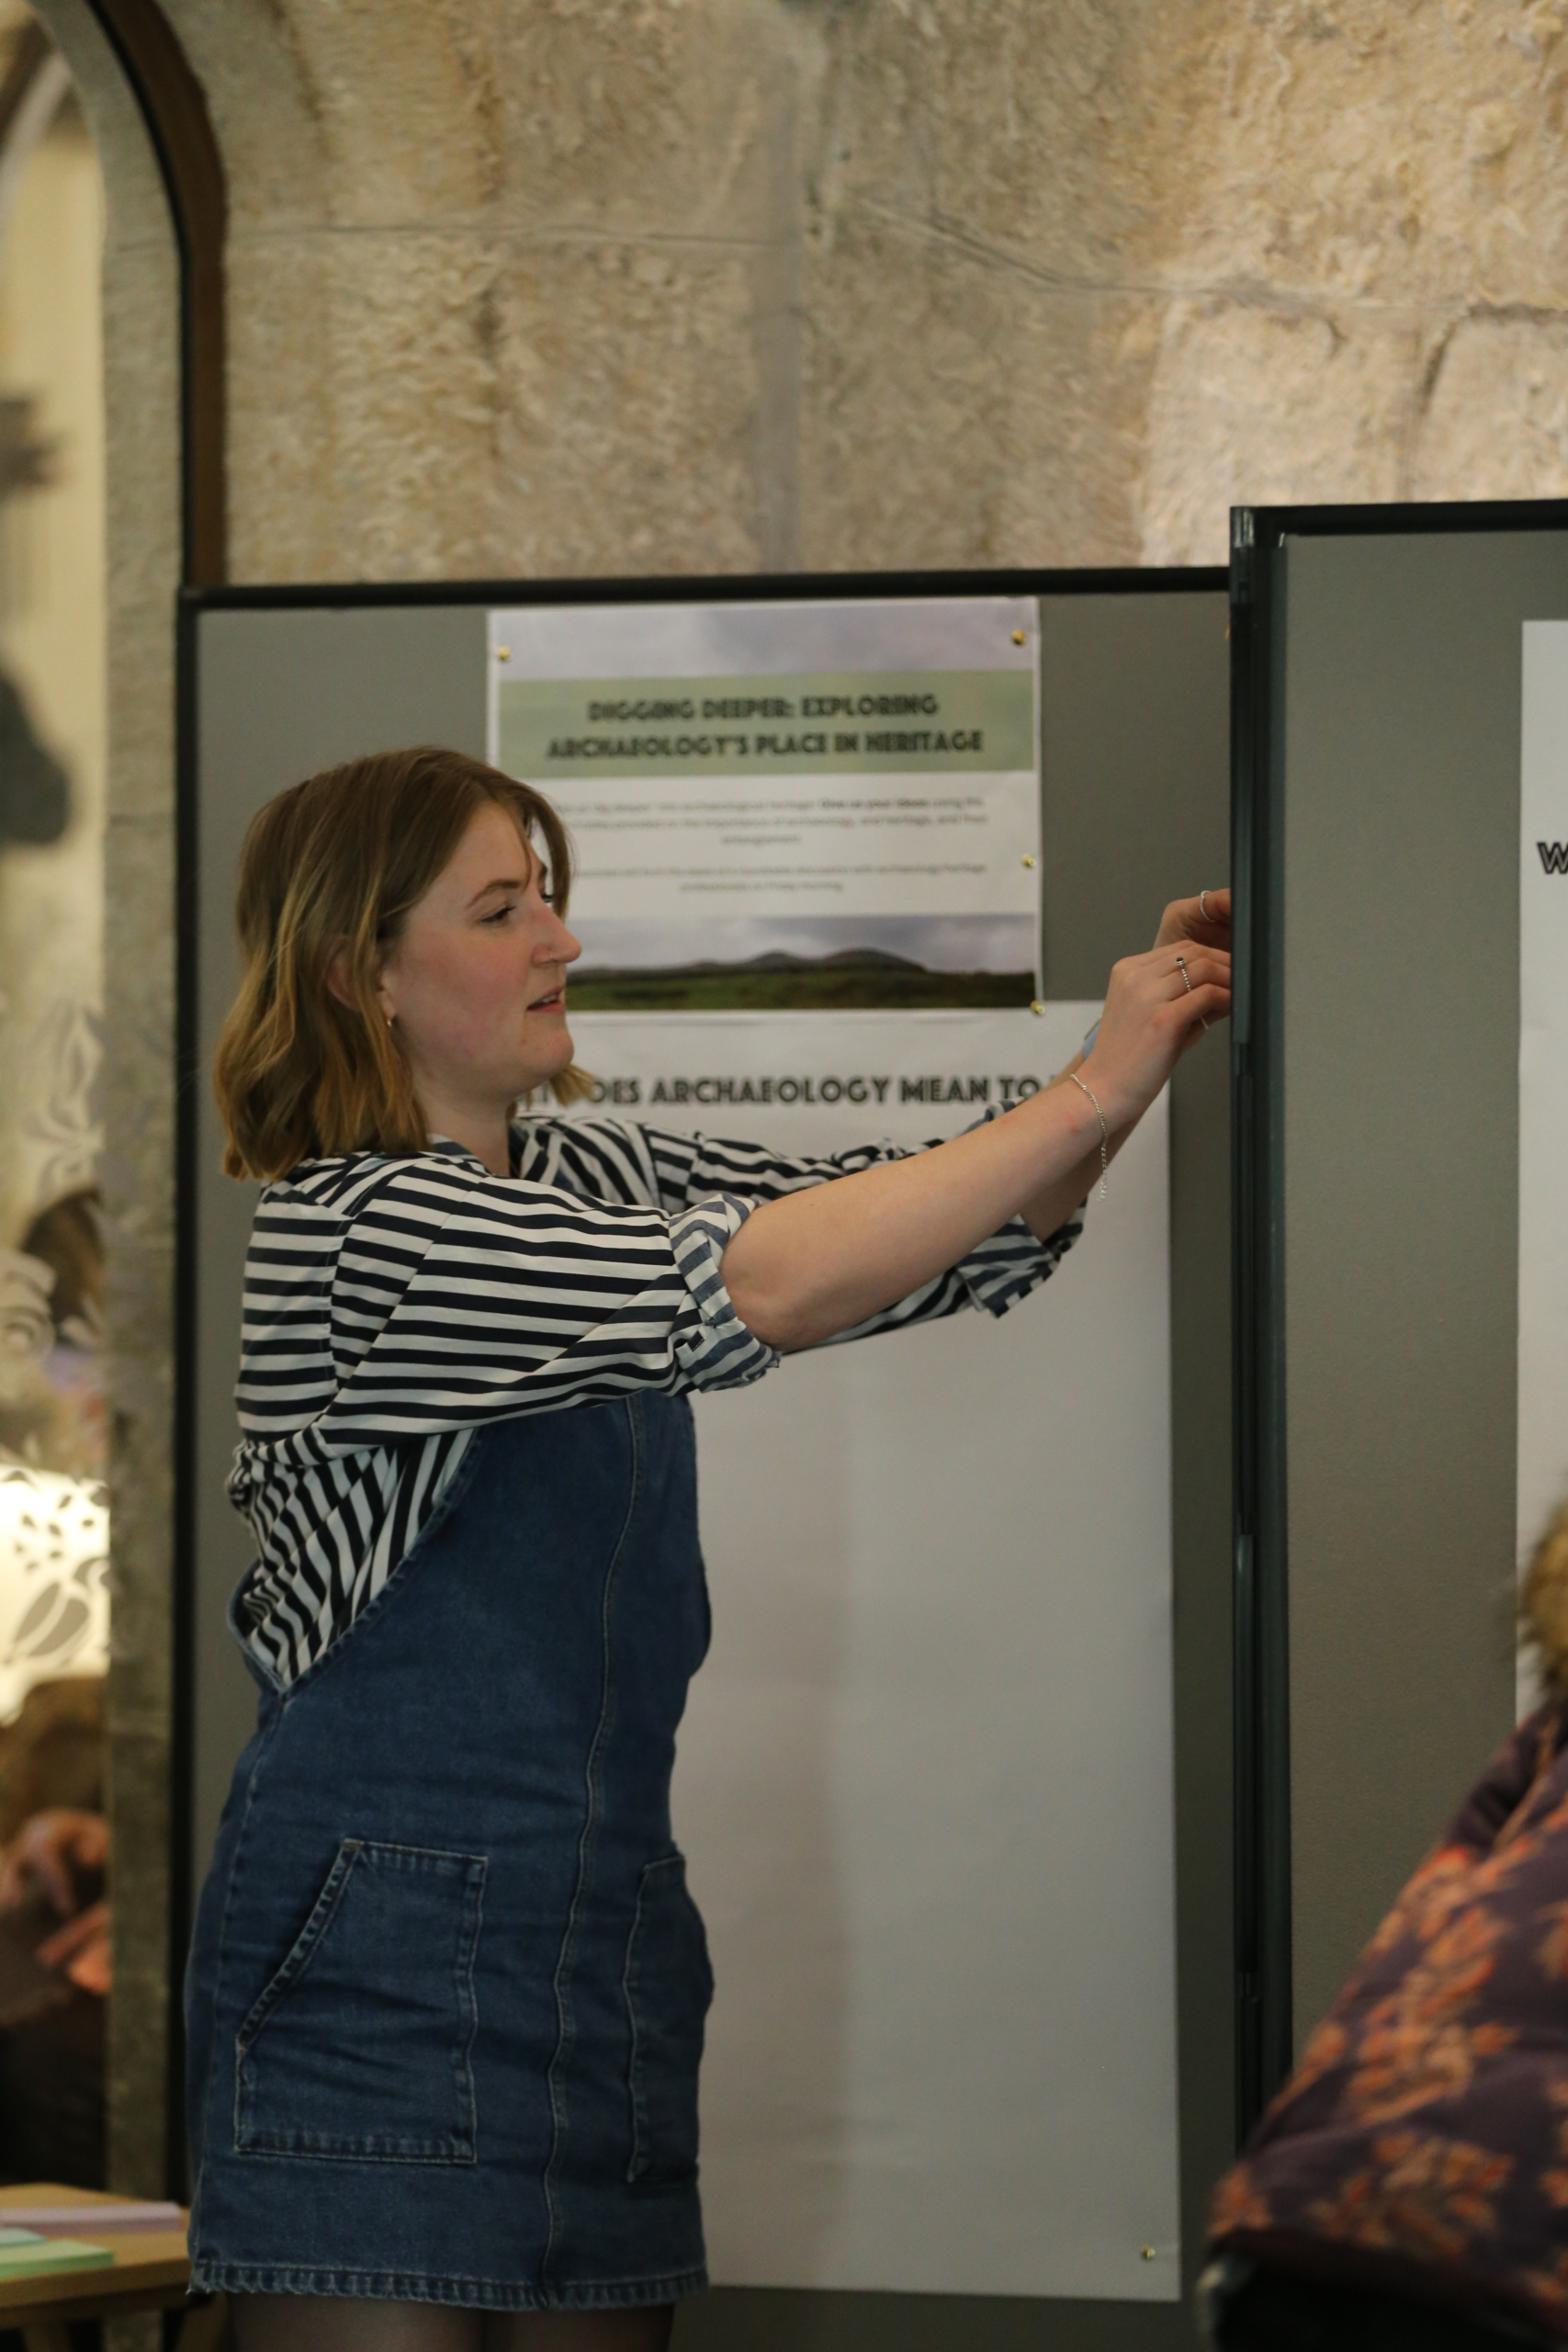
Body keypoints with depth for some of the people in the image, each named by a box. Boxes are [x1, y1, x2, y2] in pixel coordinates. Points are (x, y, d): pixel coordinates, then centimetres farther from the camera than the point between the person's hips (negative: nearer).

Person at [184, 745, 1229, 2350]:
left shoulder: (599, 1181, 14)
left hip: (605, 1947, 8)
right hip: (379, 1962, -8)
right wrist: (1091, 1095, -20)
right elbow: (748, 1285, -23)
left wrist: (1148, 1046, -5)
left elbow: (961, 1239, 12)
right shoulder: (351, 1227, -14)